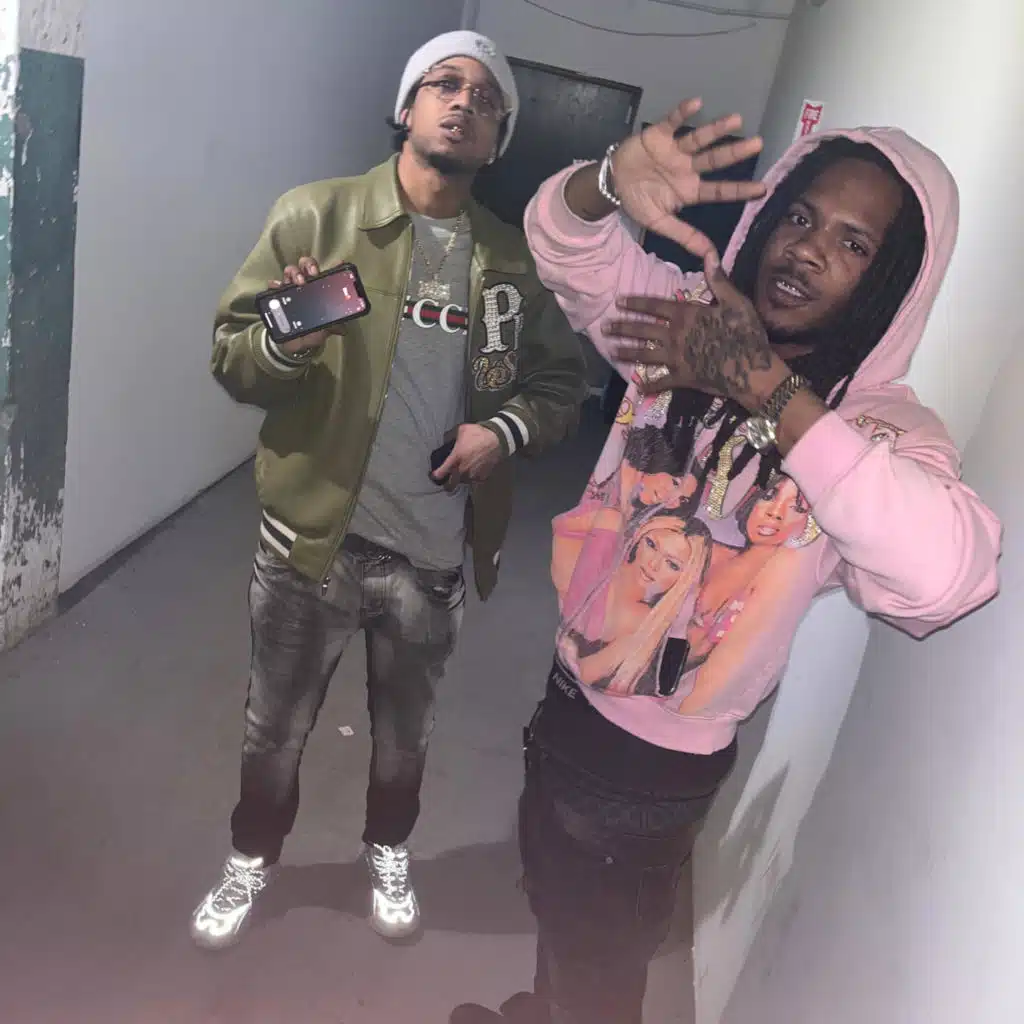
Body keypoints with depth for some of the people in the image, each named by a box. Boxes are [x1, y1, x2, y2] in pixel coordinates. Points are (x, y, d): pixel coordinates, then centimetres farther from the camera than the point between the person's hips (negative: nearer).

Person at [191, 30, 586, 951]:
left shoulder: (516, 260, 1)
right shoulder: (316, 215, -7)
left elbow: (562, 382, 9)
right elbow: (231, 359, -7)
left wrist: (506, 427, -12)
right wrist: (285, 339, -30)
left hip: (435, 551, 2)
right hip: (314, 537, -1)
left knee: (405, 733, 23)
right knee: (275, 727, 18)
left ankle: (388, 851, 52)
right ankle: (253, 857, 47)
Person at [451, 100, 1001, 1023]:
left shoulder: (882, 423, -21)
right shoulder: (693, 324, -7)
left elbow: (947, 571, -41)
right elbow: (560, 237, -13)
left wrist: (763, 386, -38)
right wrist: (617, 179, -37)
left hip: (661, 764, -5)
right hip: (573, 698, 6)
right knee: (554, 905, 32)